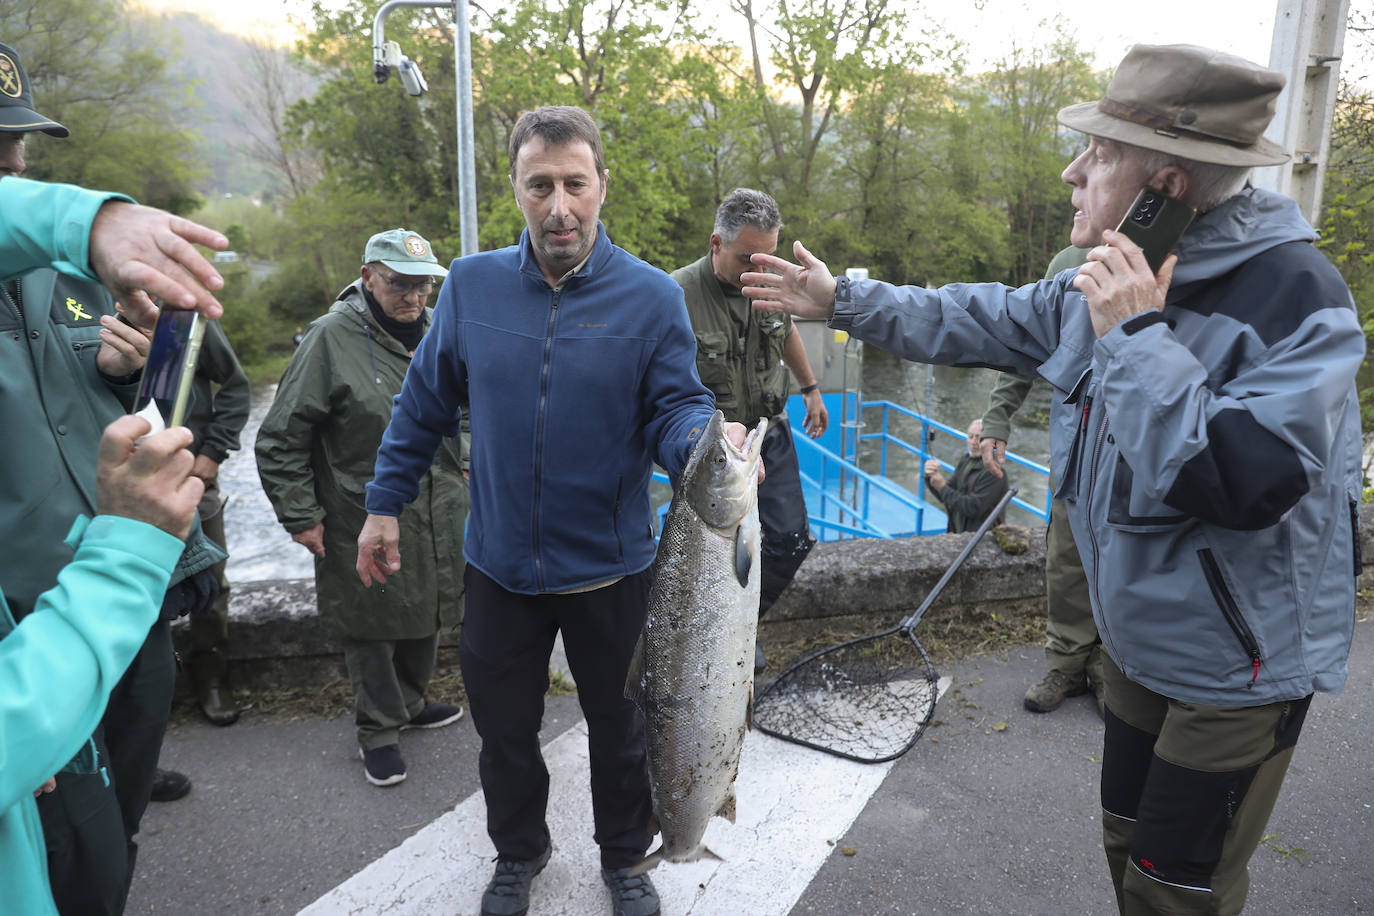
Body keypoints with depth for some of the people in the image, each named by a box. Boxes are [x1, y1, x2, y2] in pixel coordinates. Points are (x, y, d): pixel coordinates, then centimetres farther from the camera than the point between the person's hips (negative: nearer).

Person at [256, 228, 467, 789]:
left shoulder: (438, 333, 4)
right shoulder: (333, 337, -14)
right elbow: (281, 439, -11)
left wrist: (466, 469, 16)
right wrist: (300, 516, -12)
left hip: (438, 515, 6)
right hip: (366, 520, -6)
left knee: (427, 611, 19)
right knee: (371, 622, 7)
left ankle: (411, 703, 42)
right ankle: (378, 729, 27)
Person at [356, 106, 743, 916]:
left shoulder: (652, 296, -11)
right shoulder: (472, 284, -4)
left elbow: (677, 411, -12)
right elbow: (425, 403, 5)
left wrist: (707, 442, -35)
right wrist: (384, 504, 6)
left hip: (609, 567, -1)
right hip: (500, 565, 2)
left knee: (618, 724, 18)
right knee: (503, 727, 19)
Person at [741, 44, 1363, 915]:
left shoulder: (1296, 297, -24)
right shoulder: (1109, 285, -2)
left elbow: (1248, 482, -35)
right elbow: (979, 321, 8)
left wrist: (1136, 339, -31)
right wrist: (842, 301, 8)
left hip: (1237, 670, -7)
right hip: (1138, 644, 7)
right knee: (1129, 844, 23)